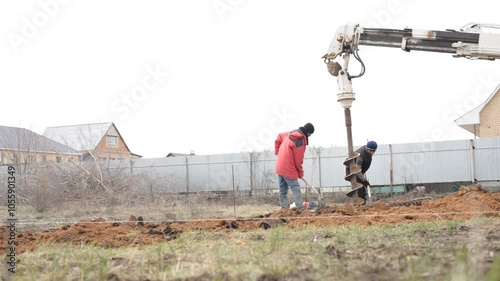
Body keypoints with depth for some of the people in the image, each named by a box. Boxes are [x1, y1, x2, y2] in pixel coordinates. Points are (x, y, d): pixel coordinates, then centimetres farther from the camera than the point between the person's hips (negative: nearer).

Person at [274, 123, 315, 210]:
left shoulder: (289, 134, 5)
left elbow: (279, 138, 20)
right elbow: (298, 160, -14)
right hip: (289, 169, -8)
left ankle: (284, 208, 12)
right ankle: (300, 208, -8)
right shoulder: (300, 141, -18)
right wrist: (301, 173, 1)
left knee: (283, 190, 11)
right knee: (296, 189, -4)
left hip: (279, 167, 8)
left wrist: (277, 152, 23)